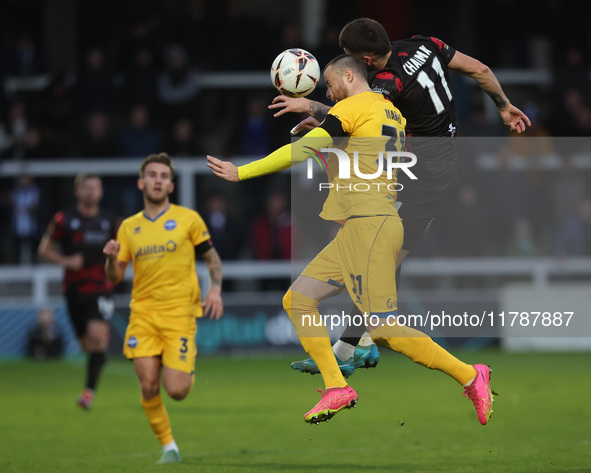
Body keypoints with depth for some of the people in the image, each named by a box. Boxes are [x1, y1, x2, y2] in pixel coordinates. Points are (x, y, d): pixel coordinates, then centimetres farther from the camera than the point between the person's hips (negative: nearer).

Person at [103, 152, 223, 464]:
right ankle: (168, 447, 8)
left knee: (176, 390, -11)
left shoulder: (188, 219, 4)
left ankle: (188, 370, 25)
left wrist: (215, 289, -6)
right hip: (143, 313, 2)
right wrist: (112, 259, -10)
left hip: (179, 312, -2)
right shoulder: (129, 227, 11)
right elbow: (115, 278, 11)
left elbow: (212, 257, 11)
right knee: (149, 388, -9)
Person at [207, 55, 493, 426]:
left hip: (369, 227, -10)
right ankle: (337, 389, -1)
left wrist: (241, 172, -6)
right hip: (357, 231, 10)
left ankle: (470, 377, -7)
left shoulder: (353, 107, -6)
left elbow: (302, 150, -11)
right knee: (298, 300, 6)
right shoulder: (391, 113, 19)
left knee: (385, 329, -13)